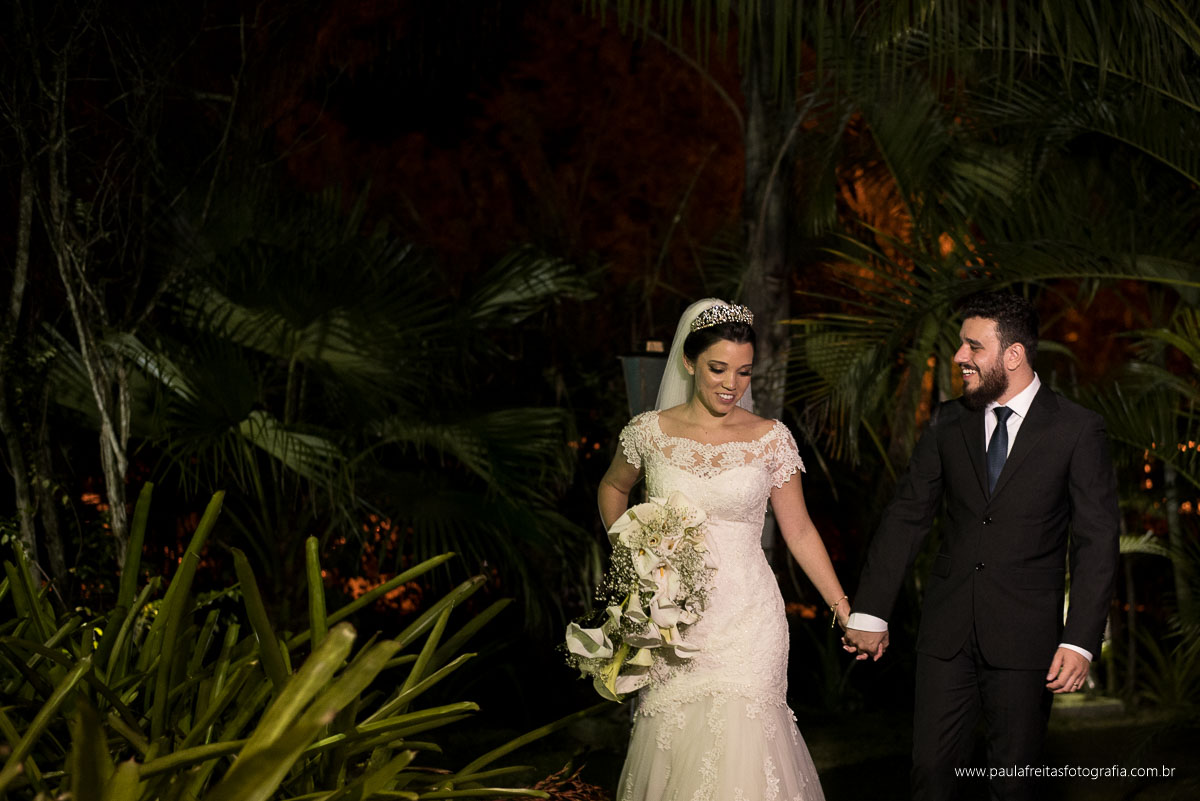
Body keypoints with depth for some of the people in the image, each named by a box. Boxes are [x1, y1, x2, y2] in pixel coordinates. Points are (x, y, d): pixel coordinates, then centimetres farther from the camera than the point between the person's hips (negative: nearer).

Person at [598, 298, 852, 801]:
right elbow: (613, 488, 20)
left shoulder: (771, 439, -2)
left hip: (747, 623, -1)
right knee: (672, 747, 5)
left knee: (739, 751, -6)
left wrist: (843, 608, 0)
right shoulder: (650, 432, 0)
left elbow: (799, 532, 3)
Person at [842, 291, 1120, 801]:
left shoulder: (1077, 430, -6)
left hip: (1024, 636, -3)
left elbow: (1096, 542, -7)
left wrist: (1080, 642, -15)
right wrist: (870, 611, 3)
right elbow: (907, 516, 8)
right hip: (946, 630, 3)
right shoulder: (948, 424, 6)